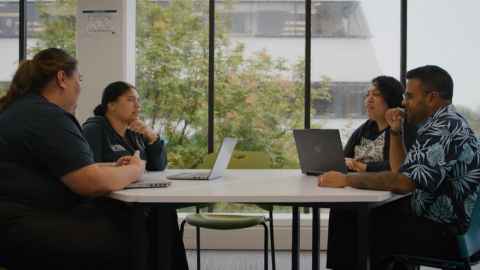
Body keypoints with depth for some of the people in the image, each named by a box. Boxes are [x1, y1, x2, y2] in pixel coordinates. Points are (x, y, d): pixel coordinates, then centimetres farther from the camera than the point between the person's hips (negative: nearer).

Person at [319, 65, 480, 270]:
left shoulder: (444, 130, -20)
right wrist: (395, 131, 8)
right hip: (431, 216, 10)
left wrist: (347, 180, -21)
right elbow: (402, 172, 19)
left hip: (442, 232, -10)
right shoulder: (441, 124, 13)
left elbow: (403, 182, -29)